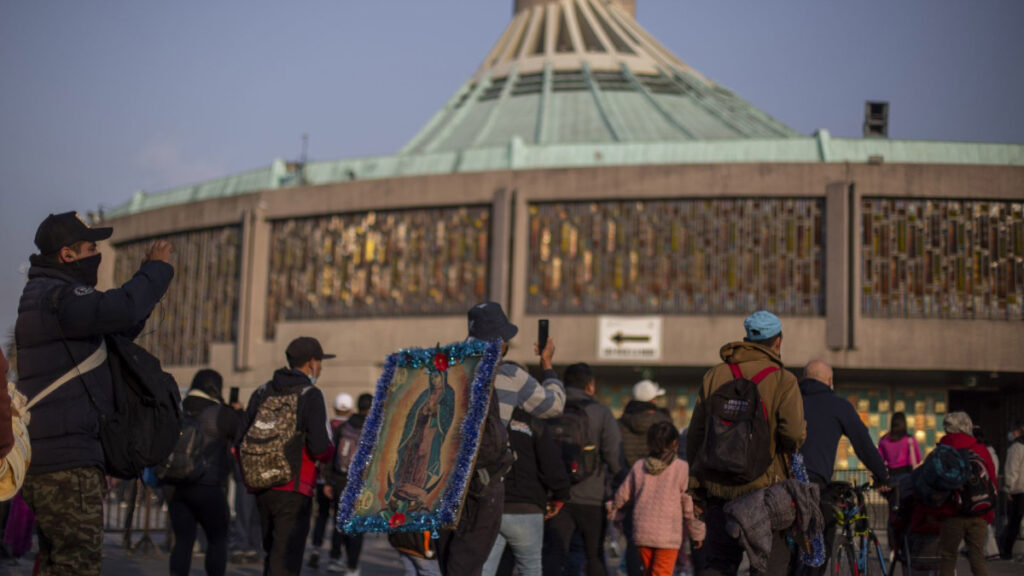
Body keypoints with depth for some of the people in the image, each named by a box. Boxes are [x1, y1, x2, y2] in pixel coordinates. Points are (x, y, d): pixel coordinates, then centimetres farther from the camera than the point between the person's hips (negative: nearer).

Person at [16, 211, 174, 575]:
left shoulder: (40, 296, 21)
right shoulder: (56, 296, -13)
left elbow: (117, 331, 25)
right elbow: (122, 309, -30)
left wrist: (149, 276, 14)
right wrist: (158, 269, -12)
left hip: (42, 459, 11)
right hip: (66, 460, -11)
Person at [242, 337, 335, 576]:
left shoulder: (261, 393, 10)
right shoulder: (311, 395, -8)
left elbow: (242, 442, 9)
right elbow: (321, 448, -17)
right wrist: (328, 453, 5)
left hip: (262, 488, 6)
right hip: (294, 490, -6)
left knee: (273, 553, 22)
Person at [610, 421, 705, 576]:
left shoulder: (639, 467, 3)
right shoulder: (681, 468, -7)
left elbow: (623, 493, 14)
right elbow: (689, 505, -3)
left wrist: (613, 508, 37)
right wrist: (697, 533, 9)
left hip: (642, 532, 4)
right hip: (667, 534, -4)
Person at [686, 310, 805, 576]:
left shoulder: (714, 375, 8)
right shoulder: (783, 380, -5)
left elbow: (695, 434, 8)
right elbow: (794, 433, -19)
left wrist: (695, 487, 14)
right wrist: (792, 446, 5)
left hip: (718, 488, 4)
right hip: (763, 487, -4)